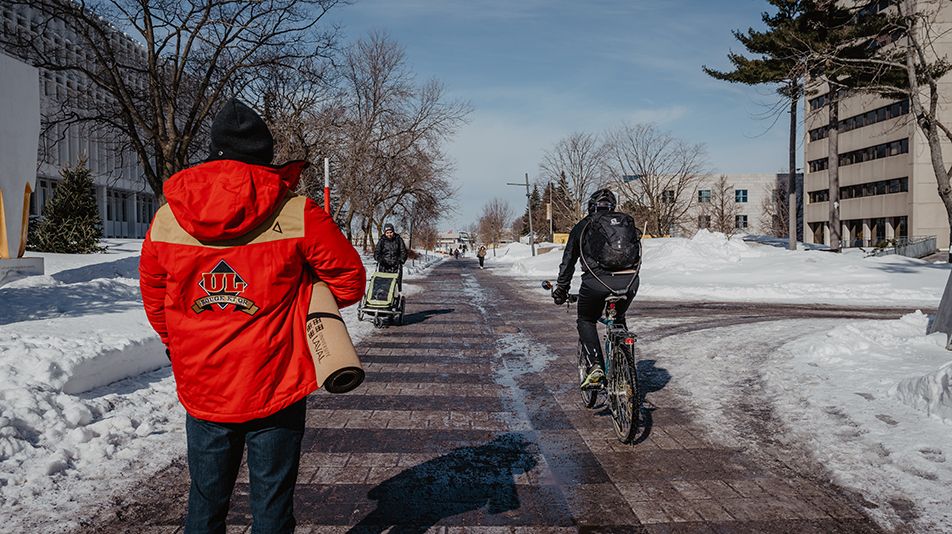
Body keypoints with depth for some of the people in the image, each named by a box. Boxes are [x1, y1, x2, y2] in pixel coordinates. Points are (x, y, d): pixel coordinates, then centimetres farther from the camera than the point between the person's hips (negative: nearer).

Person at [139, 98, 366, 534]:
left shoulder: (166, 219, -3)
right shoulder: (297, 214, -13)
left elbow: (154, 299, 9)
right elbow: (349, 282, -5)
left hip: (201, 389, 3)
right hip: (275, 391, -3)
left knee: (205, 498, 20)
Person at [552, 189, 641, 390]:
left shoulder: (582, 226, 17)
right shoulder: (628, 222, 24)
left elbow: (568, 261, 20)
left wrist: (560, 290, 30)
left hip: (597, 280, -3)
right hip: (629, 280, 3)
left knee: (586, 321, 20)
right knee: (619, 319, 29)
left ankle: (595, 366, 3)